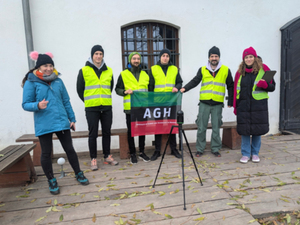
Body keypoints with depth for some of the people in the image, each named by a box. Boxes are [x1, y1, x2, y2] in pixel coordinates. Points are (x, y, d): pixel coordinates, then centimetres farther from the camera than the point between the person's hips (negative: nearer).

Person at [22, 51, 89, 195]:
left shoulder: (58, 81, 6)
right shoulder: (31, 82, -4)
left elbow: (66, 101, 11)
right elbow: (25, 104, -4)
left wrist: (72, 118, 11)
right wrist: (38, 105, -25)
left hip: (62, 122, 3)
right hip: (43, 125, -2)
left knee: (69, 149, 10)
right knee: (46, 153, 8)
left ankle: (78, 174, 28)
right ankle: (51, 181, 27)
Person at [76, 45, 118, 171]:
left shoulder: (109, 71, 10)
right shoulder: (84, 71, 1)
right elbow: (80, 89, 6)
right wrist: (88, 101, 7)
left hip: (107, 107, 3)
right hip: (91, 108, -3)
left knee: (107, 132, 10)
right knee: (93, 134, 2)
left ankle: (107, 156, 23)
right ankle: (93, 159, 13)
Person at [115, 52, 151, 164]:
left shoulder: (145, 74, 15)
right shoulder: (123, 74, 3)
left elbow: (149, 88, 22)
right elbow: (117, 89, 3)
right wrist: (125, 92, -16)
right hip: (130, 108, -3)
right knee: (131, 131, 3)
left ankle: (142, 152, 24)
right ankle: (132, 154, 17)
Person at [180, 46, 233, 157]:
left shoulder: (226, 70, 6)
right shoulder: (203, 70, 7)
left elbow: (230, 86, 10)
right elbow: (194, 81, 1)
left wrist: (230, 101, 6)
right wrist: (184, 89, -16)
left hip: (217, 104, 0)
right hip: (204, 103, 0)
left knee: (216, 128, 7)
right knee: (201, 127, 3)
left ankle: (215, 149, 22)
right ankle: (200, 149, 16)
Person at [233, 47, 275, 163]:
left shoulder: (263, 69, 3)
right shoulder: (240, 72, 8)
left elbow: (272, 86, 5)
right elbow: (236, 89, 10)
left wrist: (264, 84, -18)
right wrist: (235, 106, 7)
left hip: (259, 105, -1)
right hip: (243, 105, 1)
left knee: (257, 129, 6)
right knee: (244, 130, 3)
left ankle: (255, 153, 23)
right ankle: (245, 154, 16)